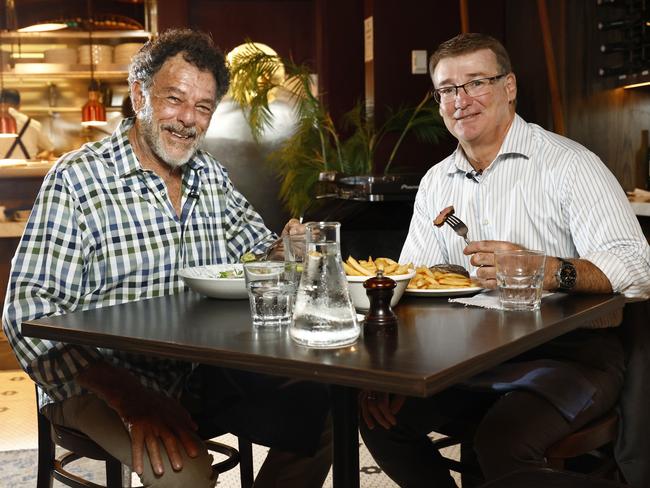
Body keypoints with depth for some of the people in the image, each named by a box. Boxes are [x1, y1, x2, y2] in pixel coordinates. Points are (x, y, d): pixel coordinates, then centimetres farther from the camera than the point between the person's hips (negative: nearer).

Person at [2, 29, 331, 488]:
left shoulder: (212, 175, 7)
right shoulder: (78, 179, -12)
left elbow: (255, 247, 19)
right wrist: (131, 402, -29)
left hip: (205, 375, 7)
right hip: (105, 382, -6)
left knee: (320, 414, -6)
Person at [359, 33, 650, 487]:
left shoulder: (568, 164, -9)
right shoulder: (436, 182, 11)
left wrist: (541, 270, -35)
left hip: (571, 351, -5)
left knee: (502, 438, -31)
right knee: (380, 412, -11)